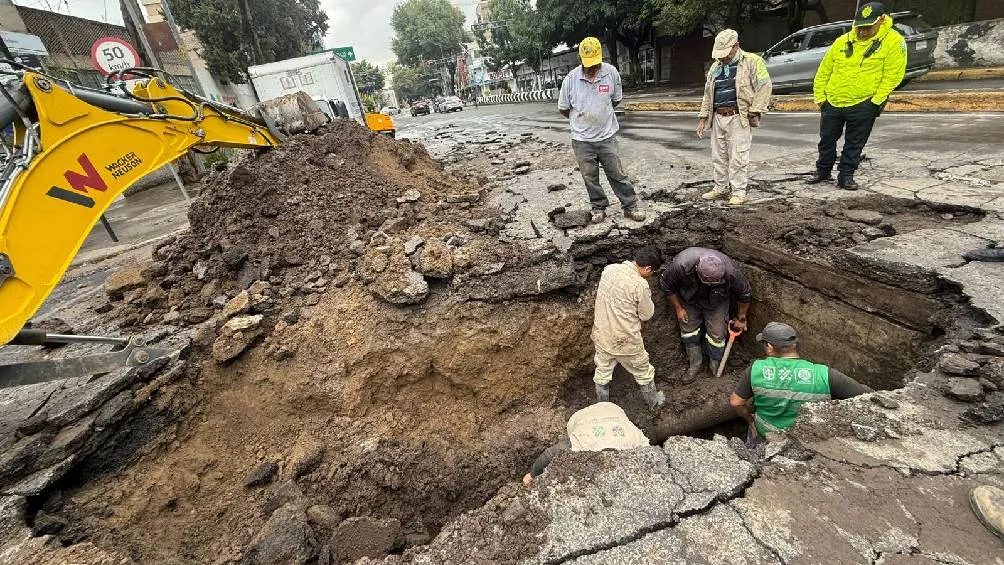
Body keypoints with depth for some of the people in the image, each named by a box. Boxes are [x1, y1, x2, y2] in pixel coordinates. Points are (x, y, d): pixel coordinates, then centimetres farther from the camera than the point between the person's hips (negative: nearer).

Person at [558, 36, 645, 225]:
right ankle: (599, 208, 25)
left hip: (607, 136, 0)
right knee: (590, 178, 9)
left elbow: (616, 100, 11)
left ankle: (630, 207, 17)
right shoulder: (571, 78, -7)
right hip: (582, 139, 0)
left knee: (617, 174, 6)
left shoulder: (611, 73, -4)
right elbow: (563, 109, 4)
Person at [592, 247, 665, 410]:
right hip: (625, 341, -5)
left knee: (602, 374, 23)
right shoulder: (640, 285, -24)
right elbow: (646, 315, -11)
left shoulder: (609, 269, -7)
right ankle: (653, 402, 46)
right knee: (643, 373, 23)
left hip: (601, 335, 5)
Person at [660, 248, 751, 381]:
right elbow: (666, 284, -17)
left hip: (716, 300, 0)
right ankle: (695, 363, 24)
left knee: (716, 334, -4)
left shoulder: (731, 272, -37)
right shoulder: (681, 265, -41)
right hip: (689, 298, 1)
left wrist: (741, 318, 0)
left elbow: (745, 294, -13)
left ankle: (716, 365, 23)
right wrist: (678, 308, -9)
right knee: (688, 330, 2)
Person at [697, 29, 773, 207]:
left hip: (739, 118, -6)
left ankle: (739, 192, 3)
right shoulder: (715, 67, 18)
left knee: (738, 157, -5)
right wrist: (703, 118, 14)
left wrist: (755, 112, -13)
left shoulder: (752, 62, -1)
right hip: (718, 117, 6)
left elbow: (764, 86, -6)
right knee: (719, 156, 11)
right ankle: (721, 187, 24)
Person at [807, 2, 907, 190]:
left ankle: (846, 175, 14)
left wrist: (875, 101, -12)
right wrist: (820, 96, 5)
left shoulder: (893, 42, -5)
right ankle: (823, 171, 28)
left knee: (854, 144, 4)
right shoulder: (842, 41, 5)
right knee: (827, 139, 12)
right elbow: (824, 71, 10)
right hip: (832, 102, 3)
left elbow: (893, 75, -7)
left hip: (862, 105, -3)